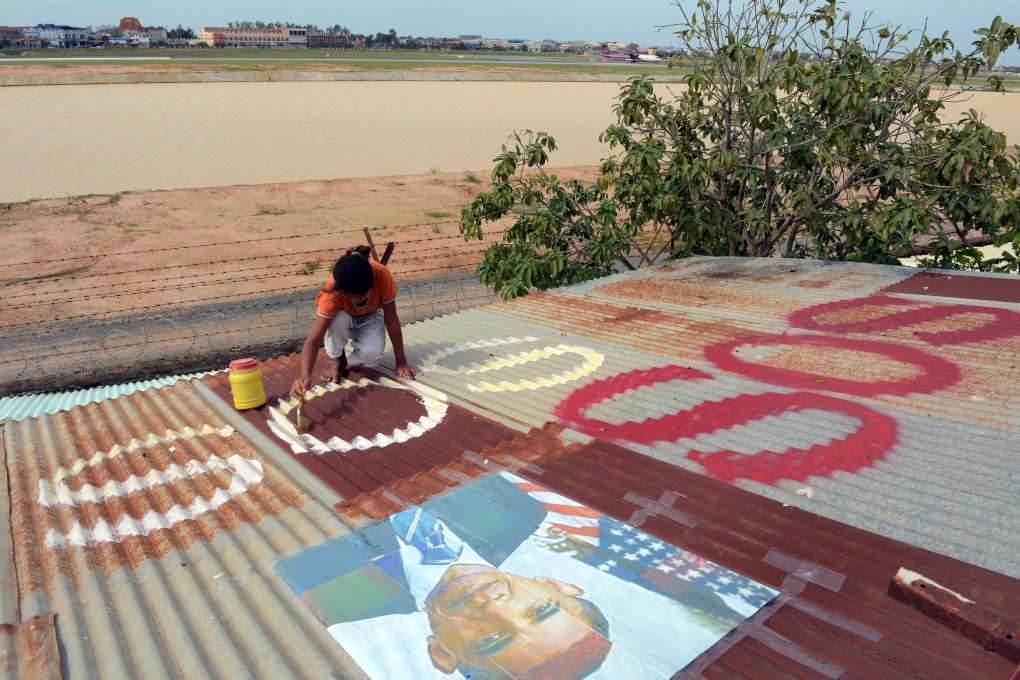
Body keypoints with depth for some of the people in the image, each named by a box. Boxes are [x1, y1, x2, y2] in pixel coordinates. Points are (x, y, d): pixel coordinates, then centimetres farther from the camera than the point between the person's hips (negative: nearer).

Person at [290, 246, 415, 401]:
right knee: (337, 320, -37)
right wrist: (305, 376, -57)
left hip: (370, 317, 0)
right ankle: (338, 361, -8)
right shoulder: (332, 292, -38)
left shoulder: (382, 276, -37)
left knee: (371, 354, -32)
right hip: (343, 317, 0)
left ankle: (350, 361, 3)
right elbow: (313, 340, -40)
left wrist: (401, 362, -22)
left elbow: (391, 319, -26)